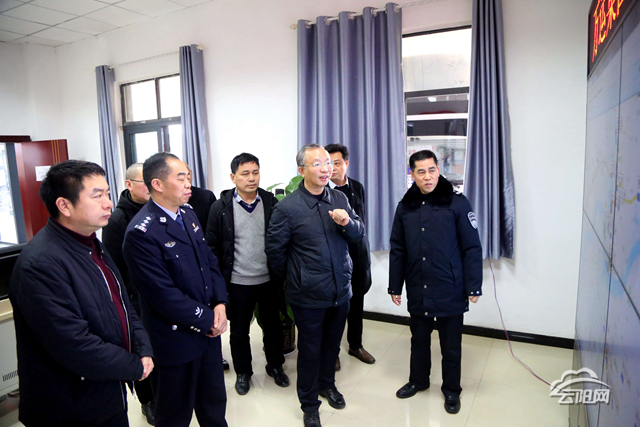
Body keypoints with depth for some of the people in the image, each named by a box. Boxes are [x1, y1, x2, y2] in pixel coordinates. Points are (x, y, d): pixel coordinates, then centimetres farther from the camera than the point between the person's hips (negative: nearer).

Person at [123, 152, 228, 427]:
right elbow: (164, 295, -23)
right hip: (177, 339, -7)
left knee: (215, 404, 24)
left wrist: (220, 304, -5)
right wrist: (207, 320, -14)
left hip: (209, 329, 7)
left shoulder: (188, 214, 4)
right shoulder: (141, 232, -22)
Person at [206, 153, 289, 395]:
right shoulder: (221, 208, -7)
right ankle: (242, 372, 37)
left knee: (273, 326, 16)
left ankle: (275, 365, 39)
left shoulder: (271, 203, -2)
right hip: (237, 283, -1)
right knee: (239, 330, 15)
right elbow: (212, 248, -2)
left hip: (269, 280, 2)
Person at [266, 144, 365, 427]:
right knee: (310, 350, 12)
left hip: (341, 291, 5)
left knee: (332, 343, 23)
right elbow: (275, 250, -6)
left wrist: (348, 223, -17)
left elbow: (360, 234, 4)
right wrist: (294, 278, 5)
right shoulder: (287, 207, -15)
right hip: (309, 296, -4)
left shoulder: (339, 199, 0)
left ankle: (327, 384, 50)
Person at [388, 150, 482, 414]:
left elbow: (472, 249, -8)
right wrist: (395, 286, 6)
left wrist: (474, 286, -10)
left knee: (451, 346, 13)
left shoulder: (457, 203, -8)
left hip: (450, 292, -3)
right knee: (419, 340, 20)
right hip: (417, 291, 3)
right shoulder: (405, 207, 2)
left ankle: (451, 390, 35)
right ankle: (418, 380, 42)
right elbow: (397, 250, 5)